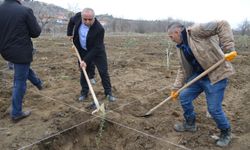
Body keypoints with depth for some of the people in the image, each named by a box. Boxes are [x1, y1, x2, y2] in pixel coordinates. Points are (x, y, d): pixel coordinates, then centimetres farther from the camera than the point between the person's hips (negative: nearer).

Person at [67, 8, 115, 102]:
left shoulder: (99, 29, -32)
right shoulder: (78, 16, -18)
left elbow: (96, 48, -28)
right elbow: (71, 21, 9)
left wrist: (86, 60, -30)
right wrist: (69, 33, 6)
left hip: (97, 51, -4)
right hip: (83, 51, 4)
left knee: (103, 72, -1)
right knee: (84, 72, 8)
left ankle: (108, 93, 12)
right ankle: (84, 93, 21)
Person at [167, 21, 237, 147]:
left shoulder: (195, 31, -16)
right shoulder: (181, 48, 10)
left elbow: (222, 25, -21)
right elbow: (183, 69, 14)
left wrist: (228, 49, -28)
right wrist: (176, 88, 11)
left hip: (216, 74, -8)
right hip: (198, 75, 9)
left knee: (214, 108, -5)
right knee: (184, 97, 8)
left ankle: (226, 133, 24)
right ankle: (190, 124, 30)